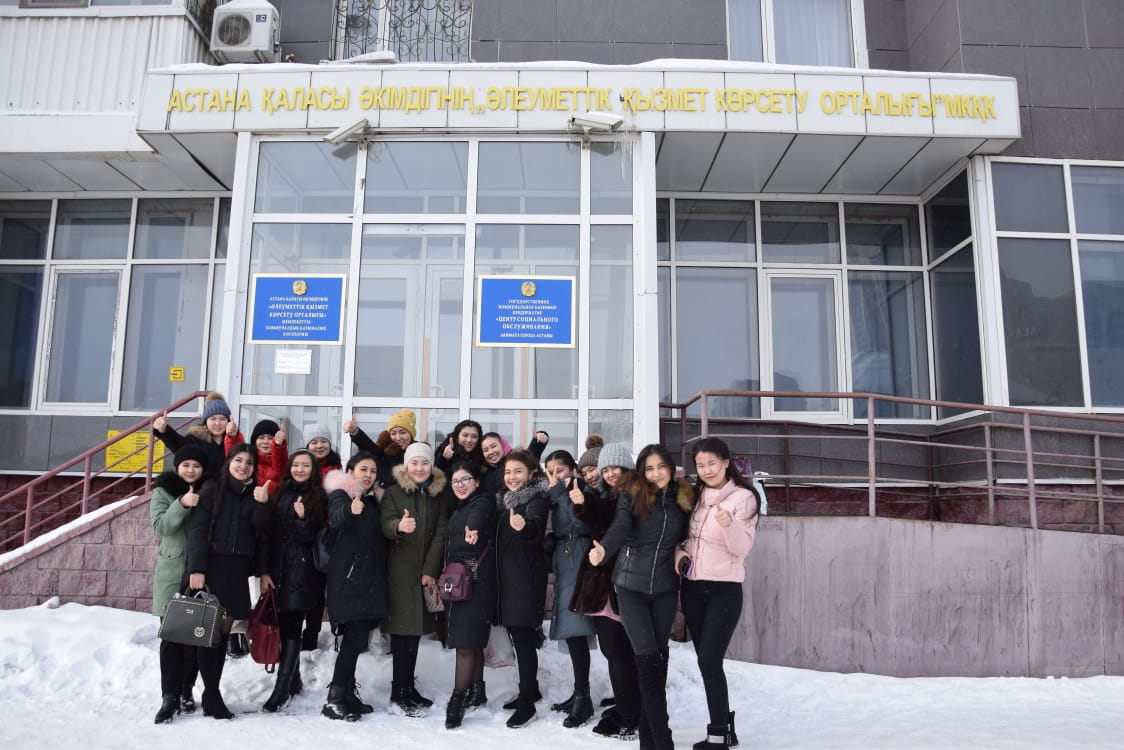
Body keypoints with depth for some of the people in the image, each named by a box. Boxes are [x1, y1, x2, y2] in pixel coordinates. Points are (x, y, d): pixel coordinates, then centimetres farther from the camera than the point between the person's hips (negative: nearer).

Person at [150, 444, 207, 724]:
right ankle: (170, 696, 1)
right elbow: (160, 525, -10)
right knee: (171, 635, -4)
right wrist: (182, 504, -22)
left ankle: (187, 691, 18)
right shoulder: (163, 492, 4)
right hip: (172, 573, -1)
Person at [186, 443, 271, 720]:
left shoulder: (255, 494, 14)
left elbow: (261, 532, 4)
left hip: (237, 570, 4)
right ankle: (212, 695, 3)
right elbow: (197, 530, -6)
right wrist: (196, 568, -15)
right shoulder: (212, 489, 2)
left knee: (223, 631, 6)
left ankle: (211, 693, 13)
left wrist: (262, 505, -13)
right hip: (211, 566, -4)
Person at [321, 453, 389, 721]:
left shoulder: (373, 501, 17)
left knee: (355, 639, 8)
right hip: (348, 578, -7)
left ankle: (347, 695, 16)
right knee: (356, 639, -13)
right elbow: (336, 517, -28)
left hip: (370, 580, 7)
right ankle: (334, 699, -7)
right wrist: (351, 510, -50)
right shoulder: (341, 495, -4)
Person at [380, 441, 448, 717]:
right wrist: (399, 526, -37)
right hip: (400, 570, -3)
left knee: (415, 630, 8)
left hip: (426, 571, 4)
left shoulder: (439, 494, 8)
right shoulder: (394, 492, 1)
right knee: (402, 631, -7)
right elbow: (385, 525, -13)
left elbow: (441, 533, 0)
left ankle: (409, 688, 18)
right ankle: (398, 696, -2)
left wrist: (430, 570, -8)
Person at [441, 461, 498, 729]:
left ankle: (458, 700, -5)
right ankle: (477, 691, 24)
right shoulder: (458, 510, 19)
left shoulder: (483, 502, -9)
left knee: (466, 641, -9)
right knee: (473, 640, 15)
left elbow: (478, 515, -35)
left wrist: (473, 528, -56)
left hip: (476, 580, -9)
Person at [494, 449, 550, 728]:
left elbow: (536, 527, -34)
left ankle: (527, 704, -1)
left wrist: (525, 526, -57)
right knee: (518, 635, 15)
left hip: (527, 578, -8)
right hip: (508, 576, 8)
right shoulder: (505, 500, 11)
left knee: (523, 638, -8)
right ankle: (531, 690, 28)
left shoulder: (536, 500, -13)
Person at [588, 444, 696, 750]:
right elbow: (620, 527, -22)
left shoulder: (684, 498, 5)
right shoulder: (632, 496, -6)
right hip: (631, 586, -3)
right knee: (648, 658, -8)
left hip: (666, 588, 3)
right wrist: (604, 548, -40)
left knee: (659, 656, 9)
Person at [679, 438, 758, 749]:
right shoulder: (696, 495, 8)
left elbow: (741, 548, -17)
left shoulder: (743, 497, -9)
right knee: (706, 661, 10)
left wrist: (728, 524, -36)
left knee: (709, 661, -11)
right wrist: (680, 551, -4)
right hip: (692, 587, 6)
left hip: (724, 590, -6)